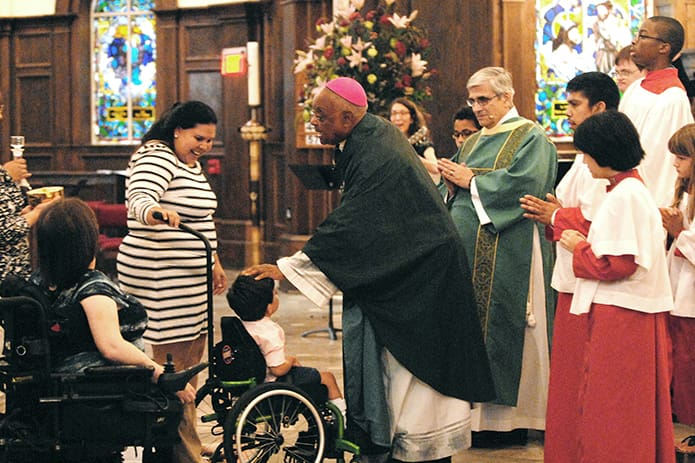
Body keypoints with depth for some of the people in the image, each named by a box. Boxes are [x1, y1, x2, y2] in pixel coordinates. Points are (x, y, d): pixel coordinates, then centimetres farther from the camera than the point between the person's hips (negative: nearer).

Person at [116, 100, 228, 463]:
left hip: (188, 280, 10)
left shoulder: (192, 164, 19)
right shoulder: (157, 158, -11)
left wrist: (214, 263, 26)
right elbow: (139, 198, -29)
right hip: (157, 280, -10)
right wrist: (154, 212, -50)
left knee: (190, 360, 13)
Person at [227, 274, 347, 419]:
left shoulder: (241, 324, -5)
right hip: (273, 381, -10)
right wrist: (291, 360, -10)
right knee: (328, 377, 3)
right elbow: (278, 369, -31)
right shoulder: (270, 332, -32)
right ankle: (342, 415, 19)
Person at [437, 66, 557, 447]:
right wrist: (451, 182, -3)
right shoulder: (473, 141, 20)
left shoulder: (530, 138, -2)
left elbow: (526, 183, -19)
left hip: (505, 254, -7)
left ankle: (505, 418, 3)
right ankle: (471, 411, 14)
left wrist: (471, 181, -13)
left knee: (498, 328, -6)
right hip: (466, 249, 7)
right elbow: (450, 184, 20)